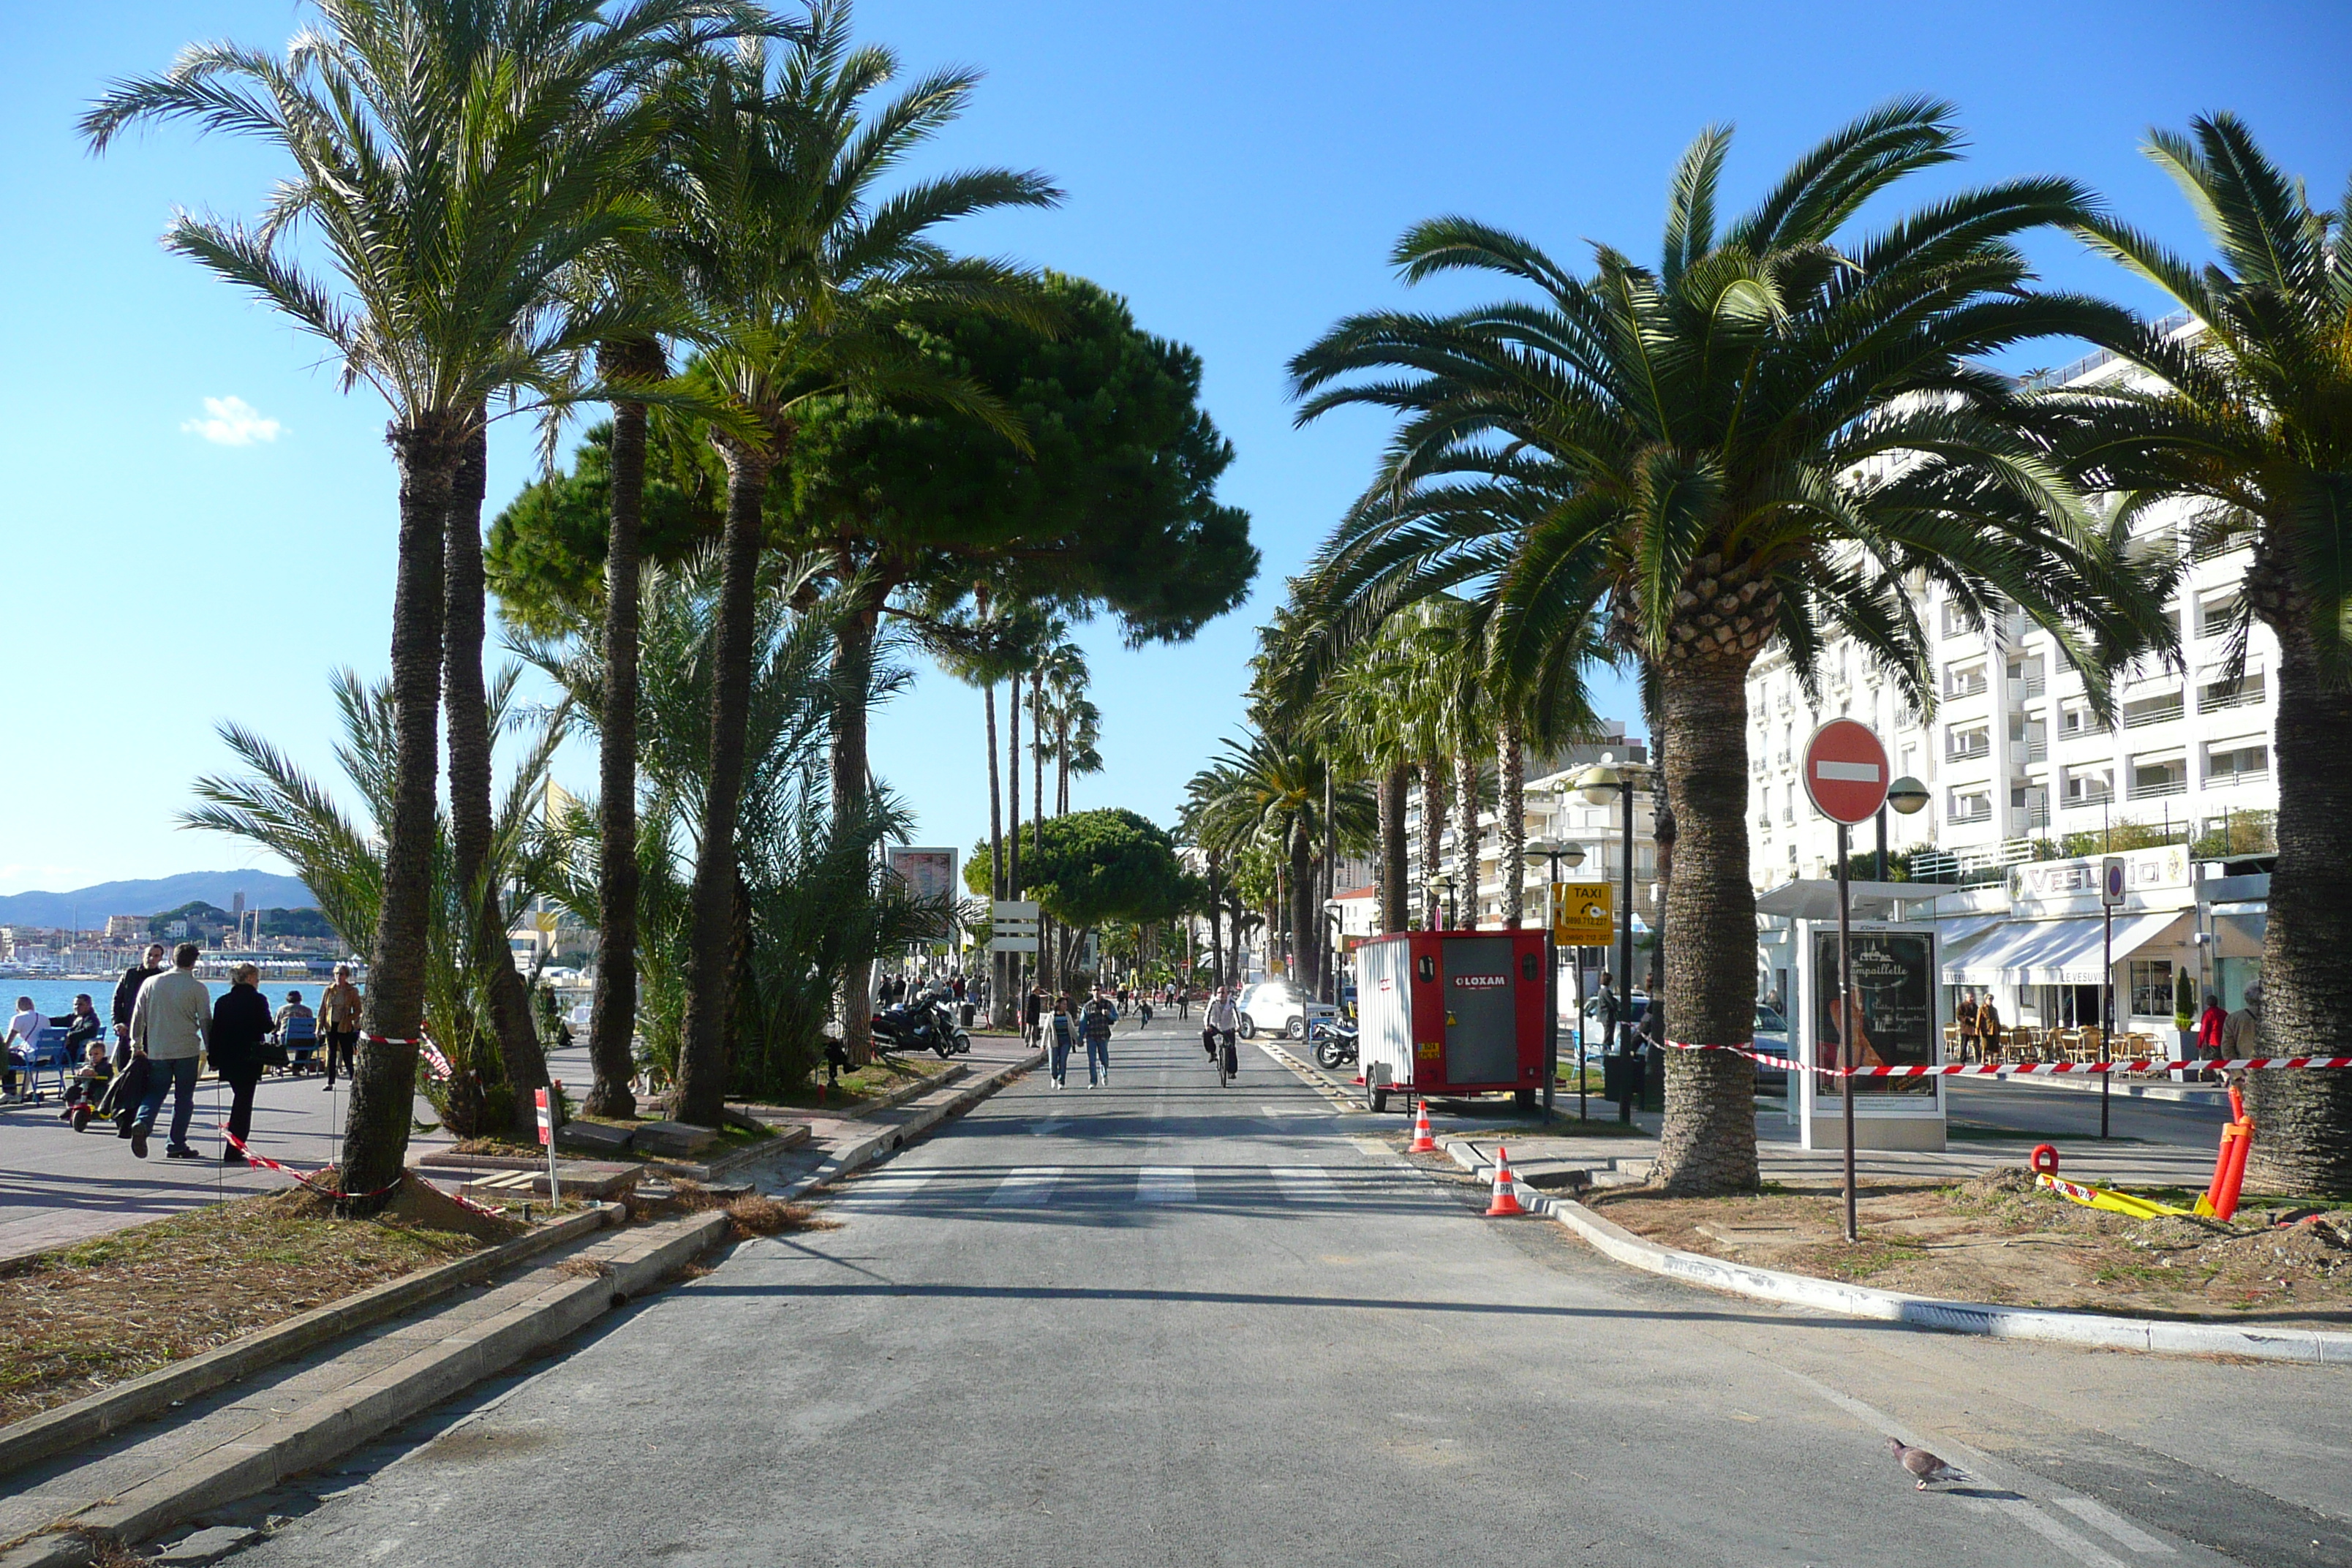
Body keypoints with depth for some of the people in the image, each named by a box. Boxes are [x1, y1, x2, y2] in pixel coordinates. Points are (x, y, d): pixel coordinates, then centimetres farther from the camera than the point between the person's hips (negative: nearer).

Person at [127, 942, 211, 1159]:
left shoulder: (151, 983, 4)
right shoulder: (197, 988, -6)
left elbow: (138, 1017, 9)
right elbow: (206, 1021, -3)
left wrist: (137, 1046, 19)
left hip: (156, 1051, 3)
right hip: (187, 1051, -3)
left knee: (155, 1092, 13)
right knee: (183, 1098, 6)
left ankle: (141, 1123, -16)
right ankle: (176, 1145, 6)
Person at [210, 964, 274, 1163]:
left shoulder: (223, 1001, 7)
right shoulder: (258, 1000, -7)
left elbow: (215, 1030, 5)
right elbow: (266, 1027, -10)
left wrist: (214, 1057, 9)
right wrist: (275, 1024, 13)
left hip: (227, 1058, 5)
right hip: (249, 1058, -5)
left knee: (240, 1100, 20)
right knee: (243, 1102, -1)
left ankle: (234, 1148, 22)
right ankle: (233, 1152, -4)